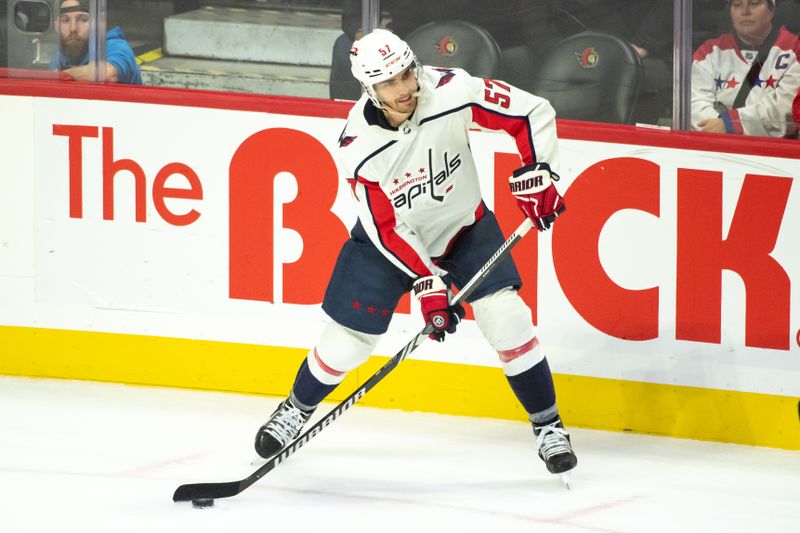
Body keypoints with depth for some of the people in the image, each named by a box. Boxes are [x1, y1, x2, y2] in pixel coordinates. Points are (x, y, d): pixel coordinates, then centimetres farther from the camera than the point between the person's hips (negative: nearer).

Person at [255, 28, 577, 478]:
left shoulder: (453, 92, -28)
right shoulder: (359, 146, -27)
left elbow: (533, 113, -17)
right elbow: (386, 228, -21)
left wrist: (537, 174, -26)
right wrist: (426, 281, -27)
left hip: (464, 226, 1)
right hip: (390, 238, -1)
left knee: (506, 318, -14)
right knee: (349, 339, 2)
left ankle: (548, 425, 2)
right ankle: (297, 409, 32)